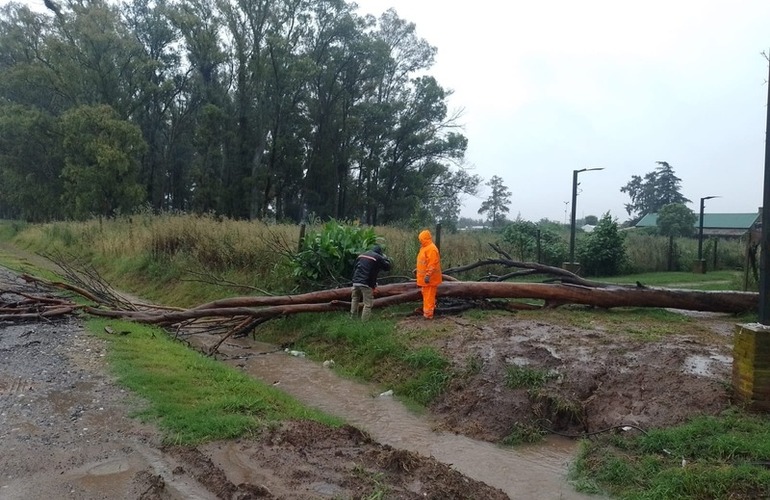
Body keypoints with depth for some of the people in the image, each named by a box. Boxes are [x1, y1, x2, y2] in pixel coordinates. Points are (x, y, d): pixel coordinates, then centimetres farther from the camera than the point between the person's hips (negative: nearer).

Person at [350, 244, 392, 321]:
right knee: (368, 304, 0)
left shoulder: (361, 255, 19)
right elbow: (387, 267, 7)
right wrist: (386, 258, 24)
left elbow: (354, 268, 20)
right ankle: (364, 321, -5)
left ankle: (353, 317, 23)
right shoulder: (378, 257, 0)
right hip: (367, 284, -6)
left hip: (356, 282, 6)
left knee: (355, 300, 20)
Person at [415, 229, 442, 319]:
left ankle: (428, 314, -3)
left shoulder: (431, 248, -20)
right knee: (426, 295, 19)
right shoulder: (425, 248, 14)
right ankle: (427, 311, 30)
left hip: (429, 278, -10)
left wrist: (428, 275, -27)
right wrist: (418, 270, 25)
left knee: (429, 296, -6)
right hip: (425, 277, 11)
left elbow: (432, 264, -25)